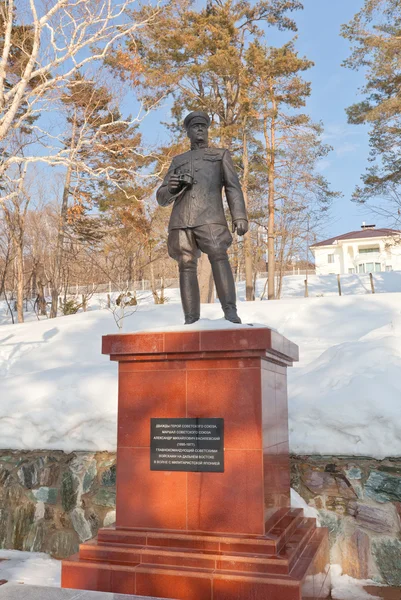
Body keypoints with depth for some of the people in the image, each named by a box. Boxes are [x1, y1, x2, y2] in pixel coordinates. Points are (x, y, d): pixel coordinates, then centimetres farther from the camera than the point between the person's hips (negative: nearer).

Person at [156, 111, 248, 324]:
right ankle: (191, 320, -11)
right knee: (186, 266, -9)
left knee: (218, 256, -24)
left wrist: (240, 217, -6)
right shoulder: (178, 161, 29)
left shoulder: (221, 154, 23)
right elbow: (162, 198, 24)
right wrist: (171, 187, -1)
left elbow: (233, 187, 10)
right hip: (181, 220, 3)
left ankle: (230, 312, -31)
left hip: (209, 217, -3)